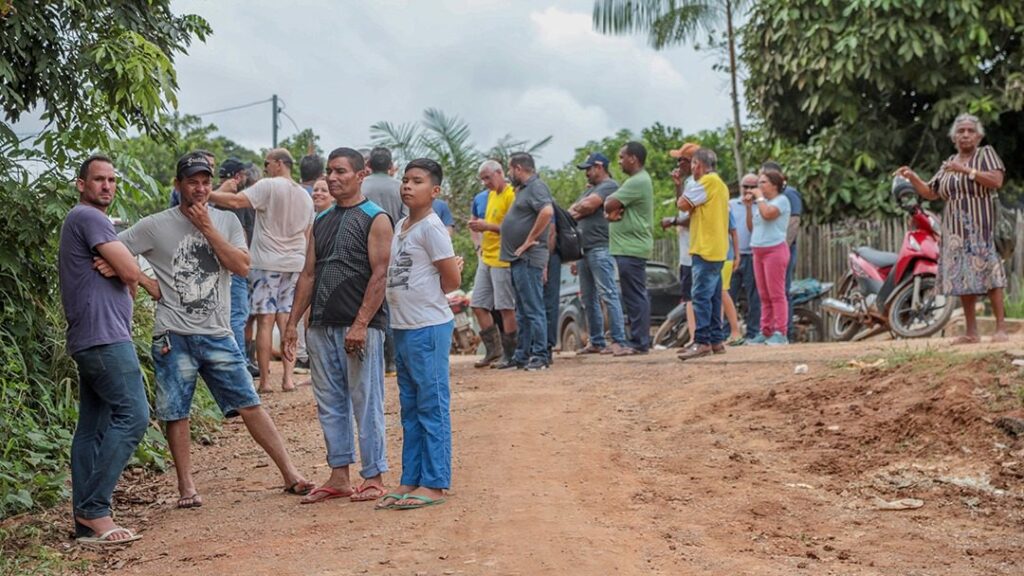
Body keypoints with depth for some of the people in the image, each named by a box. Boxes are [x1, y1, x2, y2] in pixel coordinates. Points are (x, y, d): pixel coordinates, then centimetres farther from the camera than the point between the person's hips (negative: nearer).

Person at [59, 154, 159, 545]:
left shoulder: (84, 221, 25)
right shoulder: (88, 217, -8)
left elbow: (123, 281, 22)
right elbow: (129, 271, -14)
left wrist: (129, 279, 0)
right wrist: (149, 283, 7)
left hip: (89, 340, 11)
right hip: (104, 337, -11)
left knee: (92, 427, 8)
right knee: (132, 415, -15)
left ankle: (85, 520, 10)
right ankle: (94, 510, -16)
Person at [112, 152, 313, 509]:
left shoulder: (226, 222, 8)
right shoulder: (155, 226, 0)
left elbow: (242, 266, -6)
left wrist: (207, 228, -10)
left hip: (218, 335, 2)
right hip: (174, 336, -2)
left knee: (250, 404, 2)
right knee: (176, 413, 3)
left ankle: (290, 474, 6)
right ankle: (186, 487, 16)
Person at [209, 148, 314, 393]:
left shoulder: (268, 186, -9)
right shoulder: (305, 196, 13)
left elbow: (236, 201, -20)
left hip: (267, 262, -6)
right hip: (295, 263, 6)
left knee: (265, 321, -3)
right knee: (286, 320, 7)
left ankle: (264, 380, -2)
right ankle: (288, 377, 2)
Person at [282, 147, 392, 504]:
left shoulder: (375, 219, -4)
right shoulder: (321, 222, 17)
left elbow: (379, 275, -12)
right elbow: (309, 274, 18)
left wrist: (360, 324, -19)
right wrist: (292, 322, 11)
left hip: (360, 327, -7)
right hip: (322, 326, 7)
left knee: (366, 403, -3)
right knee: (330, 404, 9)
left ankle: (374, 478, 5)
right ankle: (339, 477, 16)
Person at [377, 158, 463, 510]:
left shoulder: (431, 227, -12)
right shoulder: (400, 226, 13)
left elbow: (452, 279, -13)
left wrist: (428, 297, 0)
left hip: (429, 329, -9)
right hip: (402, 327, 9)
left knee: (432, 407, -3)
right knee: (410, 408, 13)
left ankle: (434, 484, 3)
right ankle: (410, 481, 20)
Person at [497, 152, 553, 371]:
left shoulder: (536, 187, -11)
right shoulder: (523, 189, 21)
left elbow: (547, 211, -29)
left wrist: (530, 241, -23)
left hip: (528, 259, -11)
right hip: (518, 259, 11)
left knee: (534, 309, -8)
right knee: (522, 311, 14)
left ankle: (540, 356, -6)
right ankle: (522, 355, 20)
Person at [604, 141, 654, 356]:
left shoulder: (637, 182, -14)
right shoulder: (638, 180, 21)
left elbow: (610, 205, -19)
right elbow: (610, 208, 16)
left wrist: (609, 204, 3)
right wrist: (612, 211, -6)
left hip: (631, 248, -11)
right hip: (629, 247, 11)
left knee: (635, 296, -8)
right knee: (634, 297, 12)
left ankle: (639, 342, -7)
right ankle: (639, 340, 17)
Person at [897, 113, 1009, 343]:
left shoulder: (986, 153, 3)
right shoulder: (949, 163, 18)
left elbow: (997, 180, -12)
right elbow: (930, 193, 17)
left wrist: (966, 170, -18)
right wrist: (913, 177, 1)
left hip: (982, 227, -5)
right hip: (956, 230, 5)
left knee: (988, 273, -12)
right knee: (963, 278, 2)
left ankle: (1001, 328, -11)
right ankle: (971, 332, 6)